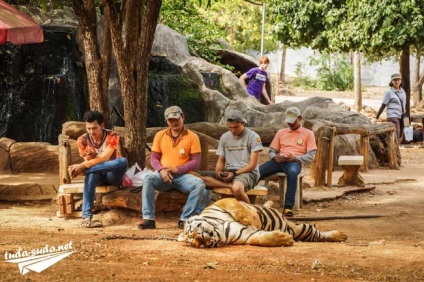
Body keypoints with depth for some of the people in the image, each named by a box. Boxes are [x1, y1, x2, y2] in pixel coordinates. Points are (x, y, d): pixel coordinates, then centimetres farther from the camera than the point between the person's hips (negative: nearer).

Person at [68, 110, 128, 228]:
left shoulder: (112, 136, -13)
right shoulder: (83, 140, -4)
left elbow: (104, 158, -25)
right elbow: (87, 161, -6)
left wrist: (82, 166, -34)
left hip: (112, 174, -1)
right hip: (98, 175, 1)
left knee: (123, 161, -35)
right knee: (91, 175, -37)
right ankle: (86, 218, -46)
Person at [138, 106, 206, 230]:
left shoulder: (192, 137, 1)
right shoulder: (160, 135, 9)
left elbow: (196, 162, -3)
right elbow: (154, 158, 8)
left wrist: (177, 169, -15)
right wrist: (161, 170, -13)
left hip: (183, 176, -1)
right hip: (163, 176, 1)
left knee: (199, 184, -32)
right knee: (148, 179, -30)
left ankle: (184, 220, -26)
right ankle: (148, 219, -31)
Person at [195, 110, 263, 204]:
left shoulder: (253, 137, -3)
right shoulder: (224, 137, 12)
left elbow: (252, 165, -6)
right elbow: (221, 160, 16)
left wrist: (234, 173, -18)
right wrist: (218, 171, -8)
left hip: (247, 172, -5)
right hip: (228, 172, 6)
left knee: (237, 189, -44)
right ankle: (232, 185, -30)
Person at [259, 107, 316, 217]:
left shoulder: (308, 134, 14)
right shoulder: (281, 132, 24)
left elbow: (311, 155, 3)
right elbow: (271, 150, 21)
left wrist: (295, 158, -15)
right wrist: (275, 157, -5)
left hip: (295, 162, -3)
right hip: (279, 161, 3)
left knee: (292, 172, -43)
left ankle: (288, 206, -43)